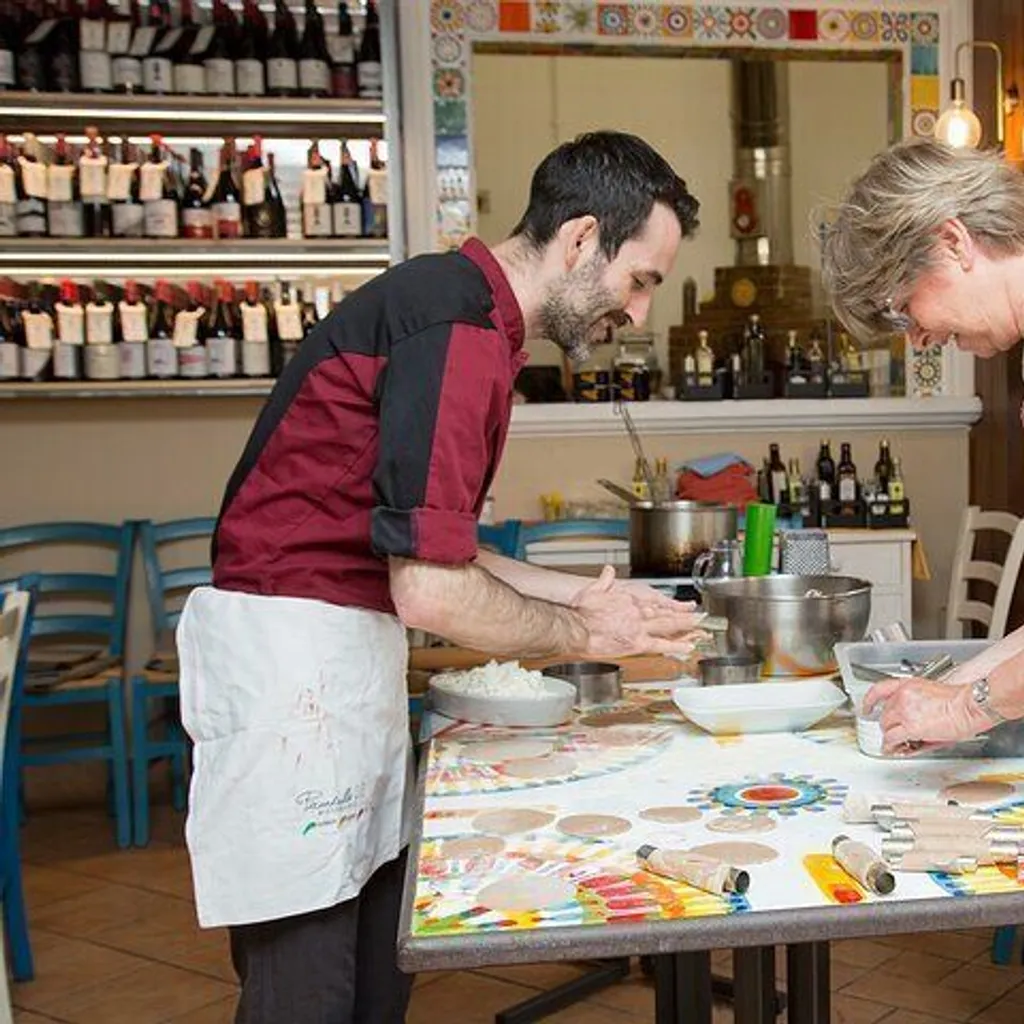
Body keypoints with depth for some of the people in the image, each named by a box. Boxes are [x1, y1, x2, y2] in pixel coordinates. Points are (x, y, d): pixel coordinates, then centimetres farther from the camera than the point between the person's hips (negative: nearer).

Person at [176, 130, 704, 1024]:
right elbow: (431, 592, -23)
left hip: (344, 649, 10)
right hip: (292, 652, -10)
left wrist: (578, 595, 11)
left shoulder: (467, 308, 13)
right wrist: (585, 635, -8)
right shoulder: (459, 329, -19)